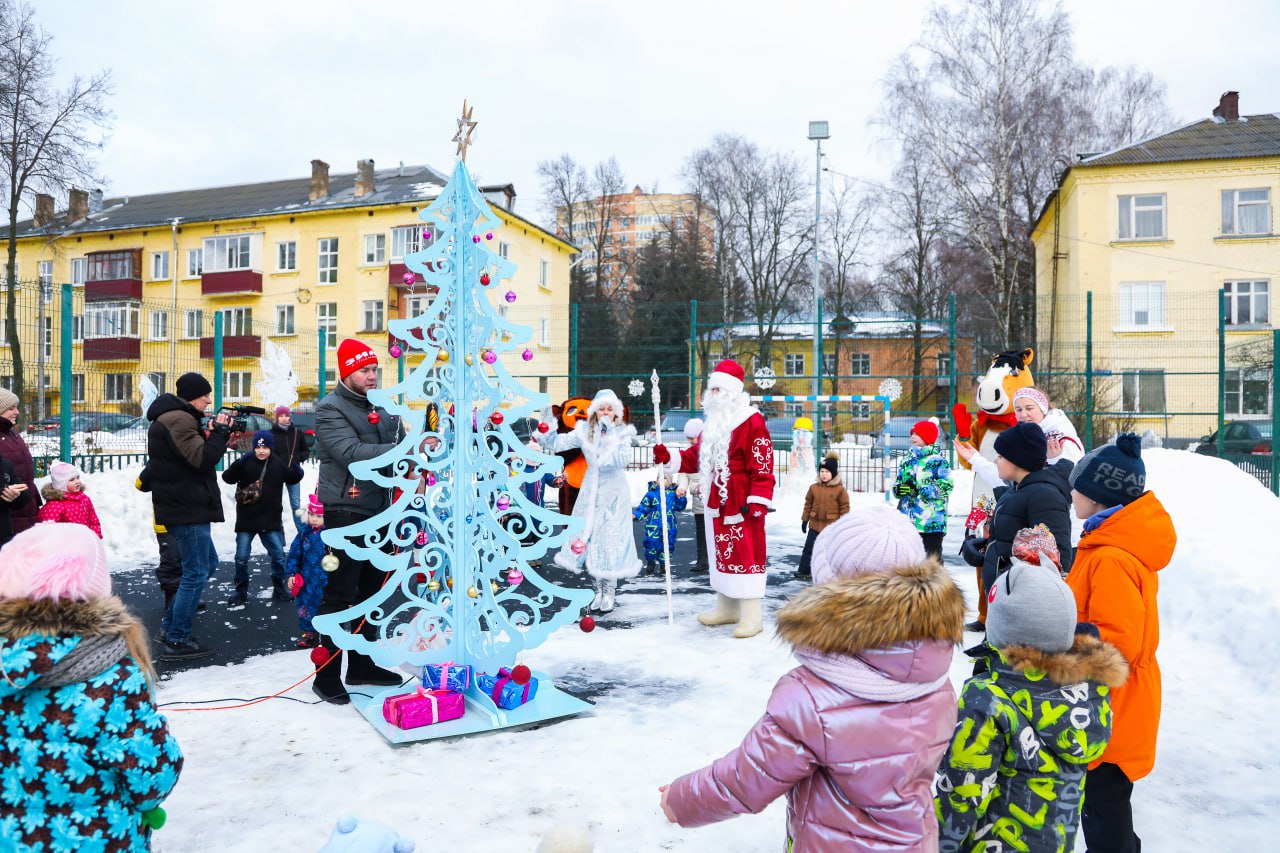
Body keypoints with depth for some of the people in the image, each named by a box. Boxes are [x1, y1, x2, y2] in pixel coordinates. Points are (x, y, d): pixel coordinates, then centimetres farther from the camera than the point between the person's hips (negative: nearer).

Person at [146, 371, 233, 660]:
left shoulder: (174, 418, 18)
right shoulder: (179, 420, -17)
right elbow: (203, 459, -24)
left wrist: (216, 436, 3)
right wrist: (220, 431, -13)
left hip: (184, 507, 11)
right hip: (188, 509, -11)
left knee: (206, 563, 21)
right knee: (196, 573, -5)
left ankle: (170, 624, 25)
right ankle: (177, 641, 1)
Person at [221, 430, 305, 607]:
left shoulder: (278, 463, -1)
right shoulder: (245, 462, -9)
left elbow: (292, 479, 13)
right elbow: (228, 478, -19)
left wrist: (297, 469, -9)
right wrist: (237, 465, -37)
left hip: (271, 520, 2)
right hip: (247, 519, -2)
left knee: (278, 555, 7)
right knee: (241, 557, 5)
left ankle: (279, 588, 24)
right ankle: (241, 591, 20)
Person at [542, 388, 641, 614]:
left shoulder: (623, 432, -4)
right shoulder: (584, 431, 3)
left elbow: (623, 460, -20)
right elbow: (558, 443, -5)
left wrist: (610, 434, -22)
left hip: (615, 493, -3)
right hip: (591, 491, 3)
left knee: (611, 540, -3)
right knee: (589, 538, 5)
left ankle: (609, 592, 10)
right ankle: (598, 590, 18)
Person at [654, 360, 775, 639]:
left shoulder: (752, 422, -12)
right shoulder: (713, 422, 17)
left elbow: (762, 466, -18)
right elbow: (696, 457, 21)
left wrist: (758, 501, -22)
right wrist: (668, 459, 7)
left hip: (742, 505, -9)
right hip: (716, 503, 9)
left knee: (746, 555, -7)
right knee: (721, 553, 16)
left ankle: (751, 617, 0)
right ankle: (726, 608, 29)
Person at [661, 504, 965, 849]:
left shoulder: (810, 698, -32)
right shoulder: (939, 686, -15)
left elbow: (744, 783, -19)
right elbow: (918, 764, 4)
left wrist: (680, 800, -2)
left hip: (834, 845, -5)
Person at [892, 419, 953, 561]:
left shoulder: (938, 461, -5)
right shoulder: (907, 461, 15)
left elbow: (946, 486, -15)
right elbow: (898, 484, 19)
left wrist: (919, 489, -23)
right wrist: (898, 489, -6)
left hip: (931, 522, -7)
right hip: (908, 521, 7)